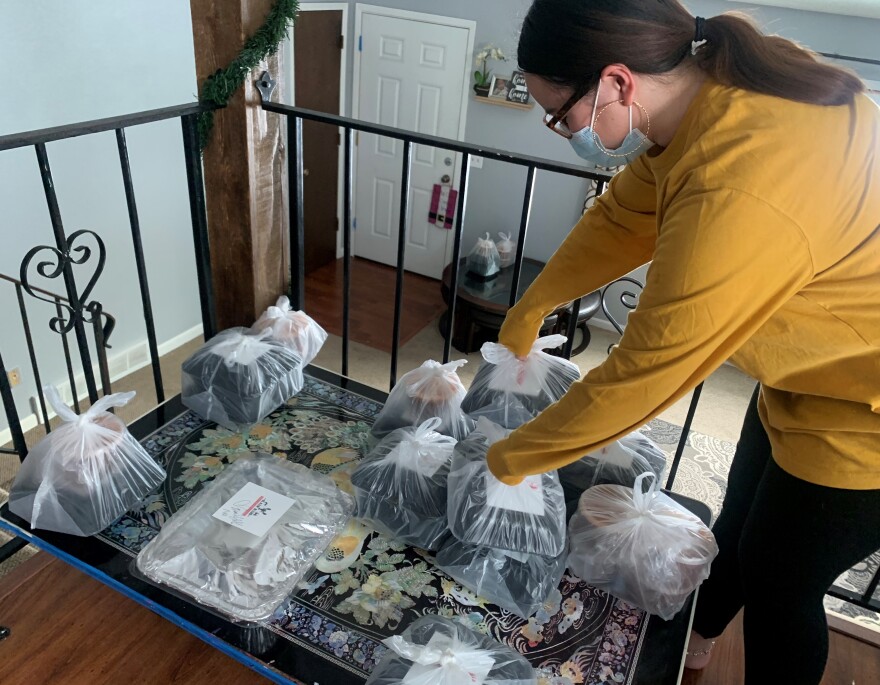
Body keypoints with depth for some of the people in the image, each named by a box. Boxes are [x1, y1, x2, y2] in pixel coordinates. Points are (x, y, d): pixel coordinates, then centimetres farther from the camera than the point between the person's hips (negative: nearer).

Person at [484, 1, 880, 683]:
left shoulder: (736, 200, -39)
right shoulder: (719, 82, -11)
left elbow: (642, 375, -30)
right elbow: (623, 216, 2)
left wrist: (511, 458, -14)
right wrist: (531, 307, 10)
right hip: (816, 363, 8)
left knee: (778, 583, 13)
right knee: (738, 522, 25)